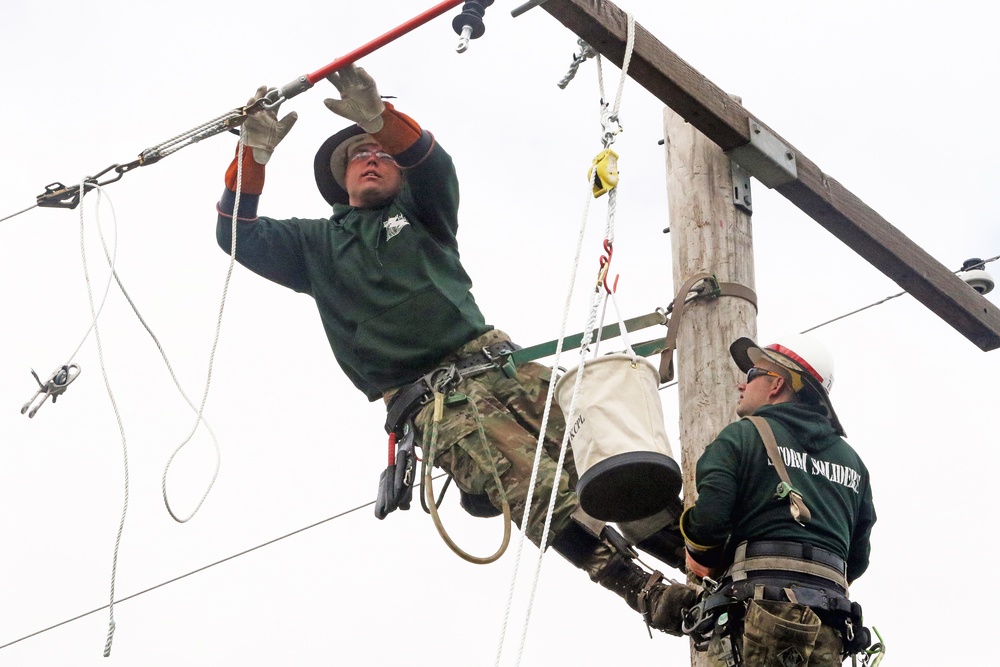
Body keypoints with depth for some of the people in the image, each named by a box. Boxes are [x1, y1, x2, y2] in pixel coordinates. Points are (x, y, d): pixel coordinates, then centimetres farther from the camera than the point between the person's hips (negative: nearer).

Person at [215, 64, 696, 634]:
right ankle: (647, 591, -43)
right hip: (432, 402, -3)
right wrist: (254, 155, 2)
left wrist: (381, 119, -17)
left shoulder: (420, 215, 24)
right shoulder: (318, 244, 25)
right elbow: (238, 236, 15)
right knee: (534, 483, -29)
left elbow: (434, 166, 3)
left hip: (495, 362, 3)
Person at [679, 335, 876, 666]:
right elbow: (858, 558, 22)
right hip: (829, 614, 5)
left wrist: (704, 559, 13)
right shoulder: (851, 460, 25)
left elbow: (709, 518, -7)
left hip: (758, 602, -5)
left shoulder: (741, 436, 8)